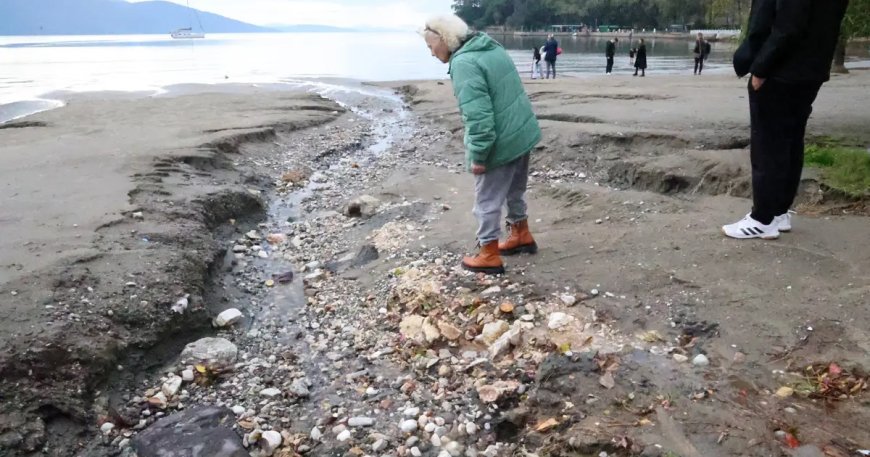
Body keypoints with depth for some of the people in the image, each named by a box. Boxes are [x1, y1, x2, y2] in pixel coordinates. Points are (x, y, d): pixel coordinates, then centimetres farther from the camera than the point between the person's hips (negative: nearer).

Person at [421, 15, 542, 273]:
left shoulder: (464, 63, -22)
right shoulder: (491, 48, 9)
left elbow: (477, 115, -28)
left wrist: (478, 155, -21)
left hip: (499, 143, -9)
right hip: (523, 133, 9)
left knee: (487, 199, 6)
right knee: (514, 190, 25)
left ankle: (489, 256, 16)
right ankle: (521, 236, 41)